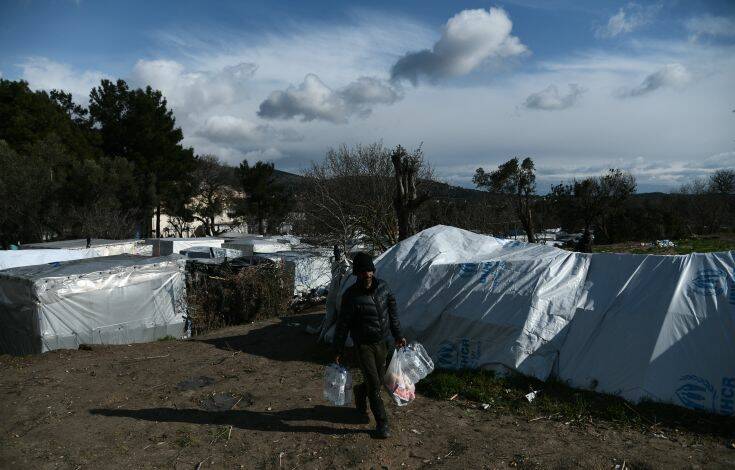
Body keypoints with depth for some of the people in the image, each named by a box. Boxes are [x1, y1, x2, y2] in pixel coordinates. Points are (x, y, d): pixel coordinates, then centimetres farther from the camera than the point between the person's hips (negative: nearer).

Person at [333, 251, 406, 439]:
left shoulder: (383, 286, -2)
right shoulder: (351, 296, -17)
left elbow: (392, 312, 10)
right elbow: (342, 325, -10)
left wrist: (398, 335, 13)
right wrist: (338, 351, -5)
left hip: (381, 343, 5)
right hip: (364, 345, -5)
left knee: (379, 379, 15)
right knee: (373, 384, -5)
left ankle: (360, 393, 46)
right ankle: (381, 423, 9)